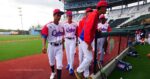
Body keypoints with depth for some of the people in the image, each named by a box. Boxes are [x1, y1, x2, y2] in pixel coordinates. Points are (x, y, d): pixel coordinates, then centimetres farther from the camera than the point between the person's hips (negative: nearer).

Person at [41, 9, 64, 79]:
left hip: (59, 46, 2)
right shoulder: (48, 26, -13)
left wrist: (63, 45, 17)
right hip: (51, 46, -2)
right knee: (51, 62, 18)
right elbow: (44, 37, -16)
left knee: (59, 64, -3)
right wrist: (44, 46, -29)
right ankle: (53, 72, 48)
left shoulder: (61, 26, 2)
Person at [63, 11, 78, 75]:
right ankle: (69, 64, 32)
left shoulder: (75, 24, -3)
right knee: (67, 53, 12)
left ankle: (71, 68, -2)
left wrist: (77, 41, 3)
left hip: (73, 40, -2)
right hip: (66, 40, 2)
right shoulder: (64, 24, -1)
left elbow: (76, 33, 4)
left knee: (71, 53, -8)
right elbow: (63, 34, 3)